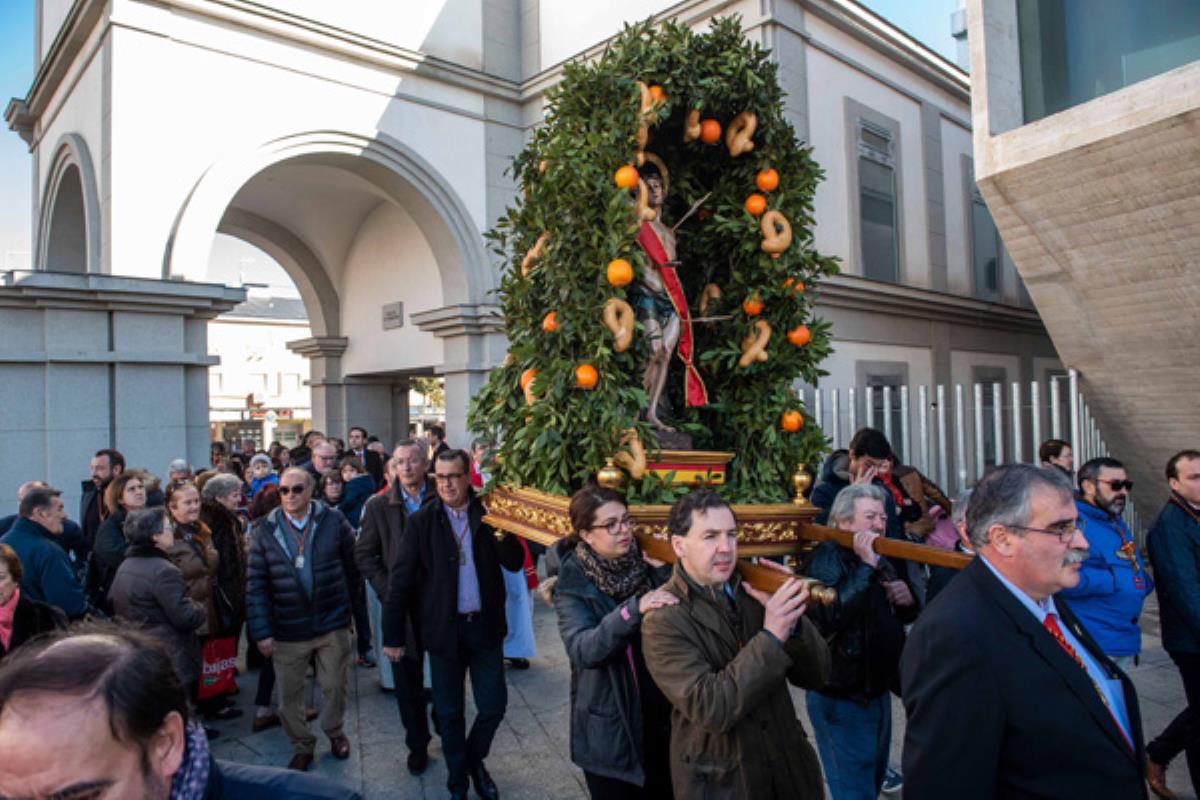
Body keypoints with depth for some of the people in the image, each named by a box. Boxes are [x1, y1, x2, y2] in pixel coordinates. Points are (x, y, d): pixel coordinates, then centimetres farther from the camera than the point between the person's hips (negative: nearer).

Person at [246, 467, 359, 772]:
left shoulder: (333, 521, -6)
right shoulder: (265, 530, -5)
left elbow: (353, 563, 7)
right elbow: (256, 585, -4)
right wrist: (261, 632, -7)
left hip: (332, 624, 0)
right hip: (287, 630, 0)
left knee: (334, 687, 13)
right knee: (289, 696, 10)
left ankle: (335, 732, 40)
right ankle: (302, 747, 33)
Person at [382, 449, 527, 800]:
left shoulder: (488, 513, -3)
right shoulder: (421, 521, -6)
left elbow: (514, 563, -6)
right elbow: (400, 579, -5)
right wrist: (392, 636, -5)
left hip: (485, 626, 1)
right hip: (444, 629, -1)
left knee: (494, 706, 10)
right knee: (450, 713, 12)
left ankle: (475, 760, 39)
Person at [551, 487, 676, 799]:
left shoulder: (648, 563, -3)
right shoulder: (572, 585, -14)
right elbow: (582, 650, -28)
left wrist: (670, 573, -21)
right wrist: (634, 608, -39)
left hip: (662, 717, 4)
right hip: (610, 729, -4)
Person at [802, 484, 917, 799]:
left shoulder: (879, 560, 9)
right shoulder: (826, 558, -19)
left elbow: (902, 617, 19)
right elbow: (826, 619, -36)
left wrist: (907, 601, -4)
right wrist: (865, 567, -32)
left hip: (877, 692, 9)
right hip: (841, 700, -9)